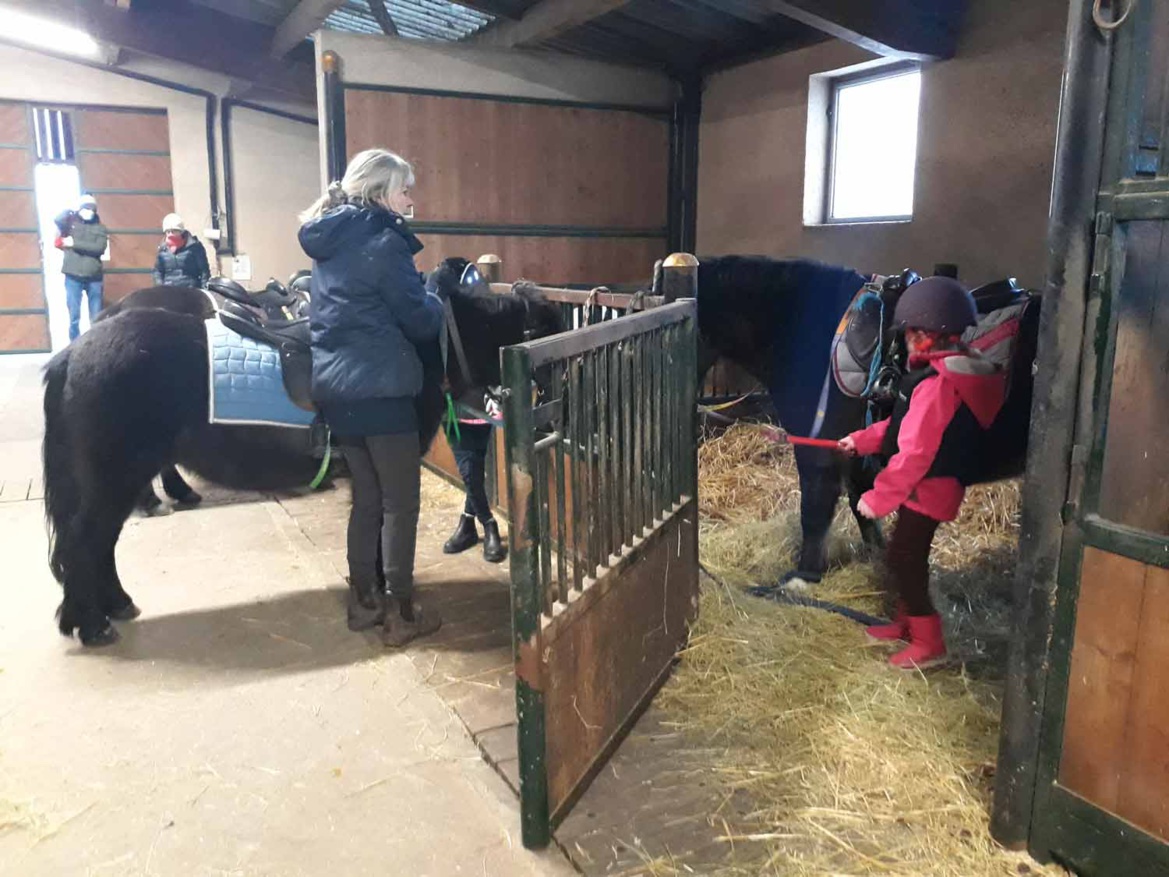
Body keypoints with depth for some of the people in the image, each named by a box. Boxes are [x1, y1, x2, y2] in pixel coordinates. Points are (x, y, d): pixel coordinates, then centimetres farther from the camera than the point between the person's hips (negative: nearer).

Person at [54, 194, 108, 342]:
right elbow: (58, 220, -14)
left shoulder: (99, 227, 8)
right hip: (73, 276, -1)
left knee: (96, 317, 3)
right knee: (74, 317, 0)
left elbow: (99, 248, -8)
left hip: (94, 277, 1)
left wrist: (74, 243, -10)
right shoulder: (71, 222, 8)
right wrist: (72, 211, -8)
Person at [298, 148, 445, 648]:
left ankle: (363, 600, 27)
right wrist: (437, 301, 11)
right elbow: (421, 321, -10)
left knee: (367, 496, 18)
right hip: (379, 388, -8)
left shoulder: (331, 240, 13)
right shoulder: (384, 241, -12)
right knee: (401, 503, 2)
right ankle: (401, 614, 11)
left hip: (333, 386, 9)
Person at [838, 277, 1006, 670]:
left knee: (902, 558, -2)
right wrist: (863, 440, 16)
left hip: (927, 488, -10)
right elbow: (908, 425, 16)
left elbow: (915, 453, -28)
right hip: (934, 486, 10)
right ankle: (907, 621, 36)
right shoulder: (959, 371, 8)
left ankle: (929, 642, 7)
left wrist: (878, 497, -22)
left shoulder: (936, 384, -26)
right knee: (908, 553, 21)